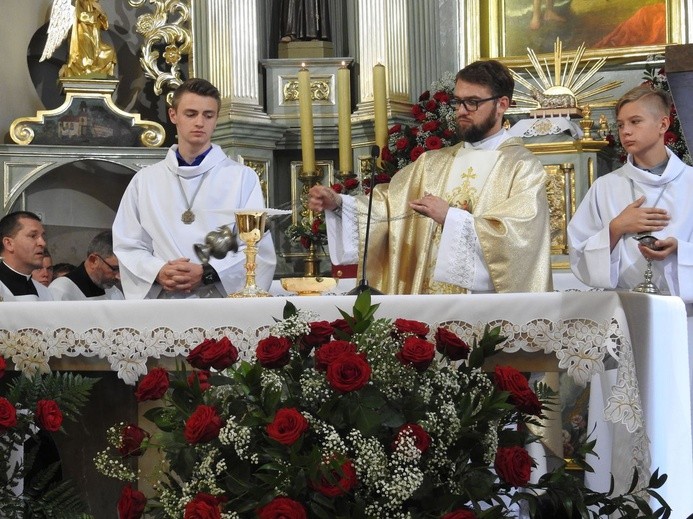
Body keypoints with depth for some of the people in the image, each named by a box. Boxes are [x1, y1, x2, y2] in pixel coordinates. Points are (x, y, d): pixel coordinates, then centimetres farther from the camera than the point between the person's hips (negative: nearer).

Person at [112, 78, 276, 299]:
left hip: (224, 299, -2)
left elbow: (259, 249, 1)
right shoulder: (145, 180, 15)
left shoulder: (243, 177, 9)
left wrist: (207, 273, -10)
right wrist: (158, 272, -7)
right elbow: (127, 247, 12)